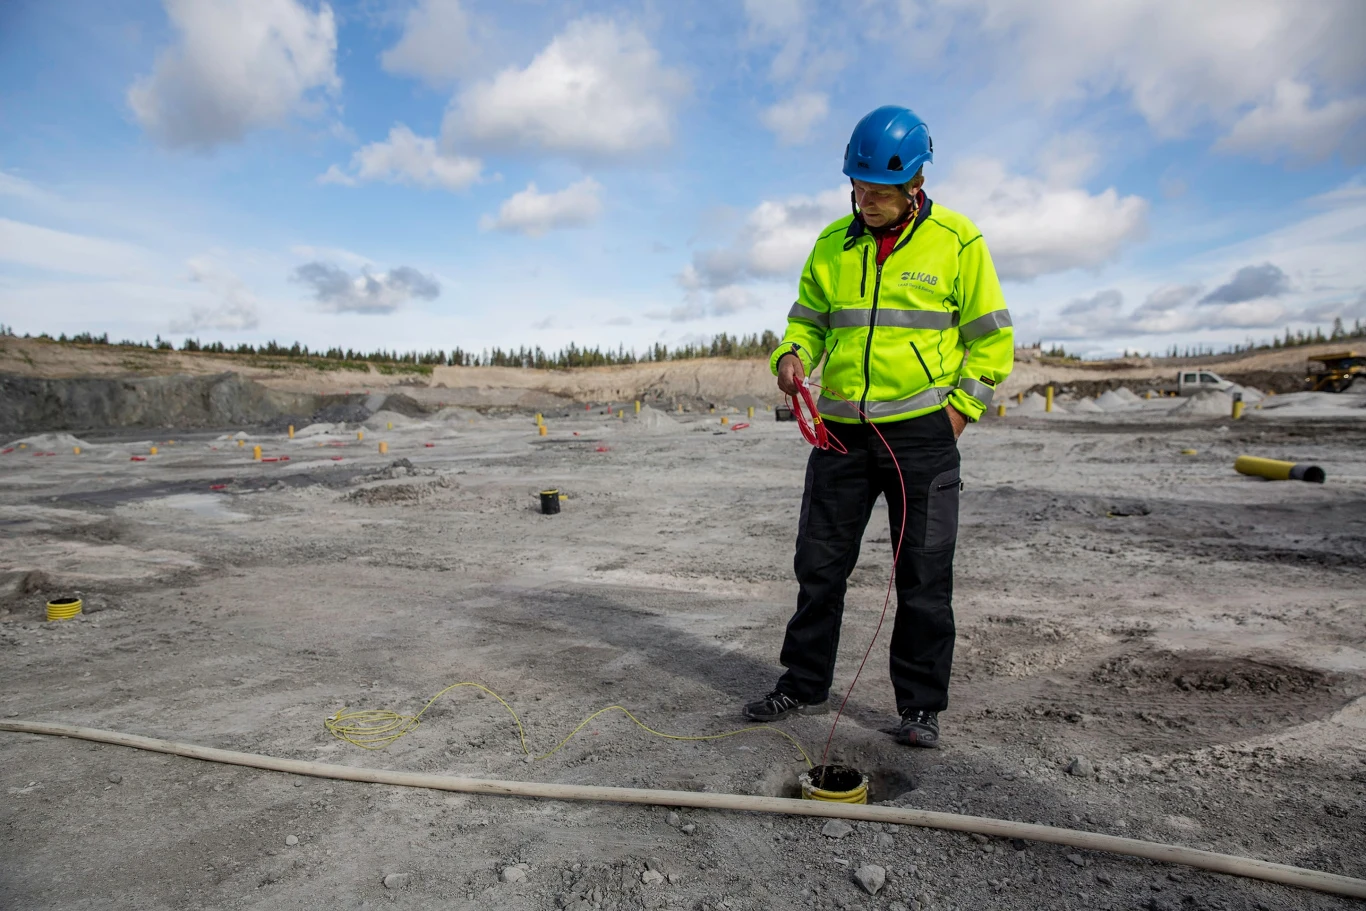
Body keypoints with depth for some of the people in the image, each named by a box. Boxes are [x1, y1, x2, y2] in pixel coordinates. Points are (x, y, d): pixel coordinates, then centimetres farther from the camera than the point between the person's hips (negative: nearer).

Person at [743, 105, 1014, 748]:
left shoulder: (955, 241, -1)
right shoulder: (832, 245, 8)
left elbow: (991, 339, 2)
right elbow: (808, 320, 16)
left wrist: (959, 408, -6)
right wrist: (791, 356, -6)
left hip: (922, 434, -3)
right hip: (841, 430, 3)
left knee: (924, 577, 4)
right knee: (819, 565, 8)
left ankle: (922, 705, 19)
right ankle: (804, 685, 25)